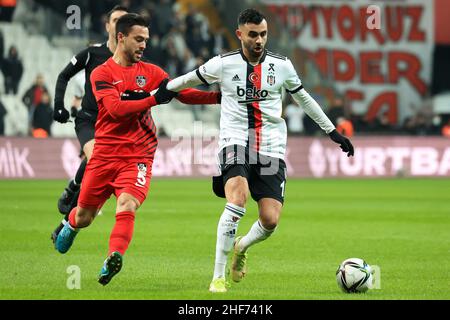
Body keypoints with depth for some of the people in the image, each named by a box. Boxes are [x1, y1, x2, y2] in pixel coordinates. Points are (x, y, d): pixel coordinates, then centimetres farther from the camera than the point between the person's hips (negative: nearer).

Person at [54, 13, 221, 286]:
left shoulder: (151, 72, 8)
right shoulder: (102, 73, -2)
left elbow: (184, 94, 2)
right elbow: (115, 108, -16)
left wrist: (219, 96, -12)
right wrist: (154, 99, -22)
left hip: (138, 156, 1)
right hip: (105, 153, -1)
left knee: (127, 206, -25)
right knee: (84, 217, 11)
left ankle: (113, 259, -33)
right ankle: (70, 225, 45)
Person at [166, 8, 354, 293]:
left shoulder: (282, 65, 6)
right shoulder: (223, 64, 1)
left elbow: (303, 98, 19)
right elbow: (188, 81, 16)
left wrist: (333, 132, 21)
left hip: (271, 150, 2)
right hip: (235, 143, -2)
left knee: (270, 220, -10)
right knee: (238, 199, -30)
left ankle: (241, 246, 27)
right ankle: (218, 277, -22)